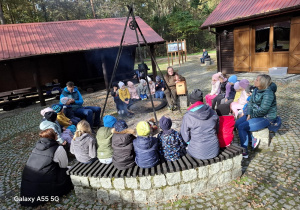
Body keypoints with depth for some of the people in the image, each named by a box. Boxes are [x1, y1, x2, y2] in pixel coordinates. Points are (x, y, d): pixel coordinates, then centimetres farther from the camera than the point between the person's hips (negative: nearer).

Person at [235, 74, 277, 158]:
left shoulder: (268, 93, -22)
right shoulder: (256, 90, 5)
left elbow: (263, 110, -26)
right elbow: (250, 102, 6)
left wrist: (252, 115, -14)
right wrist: (249, 114, -7)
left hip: (266, 117, -9)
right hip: (255, 114, 9)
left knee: (241, 127, -21)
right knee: (237, 124, -4)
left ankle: (244, 152, -10)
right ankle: (253, 139, 6)